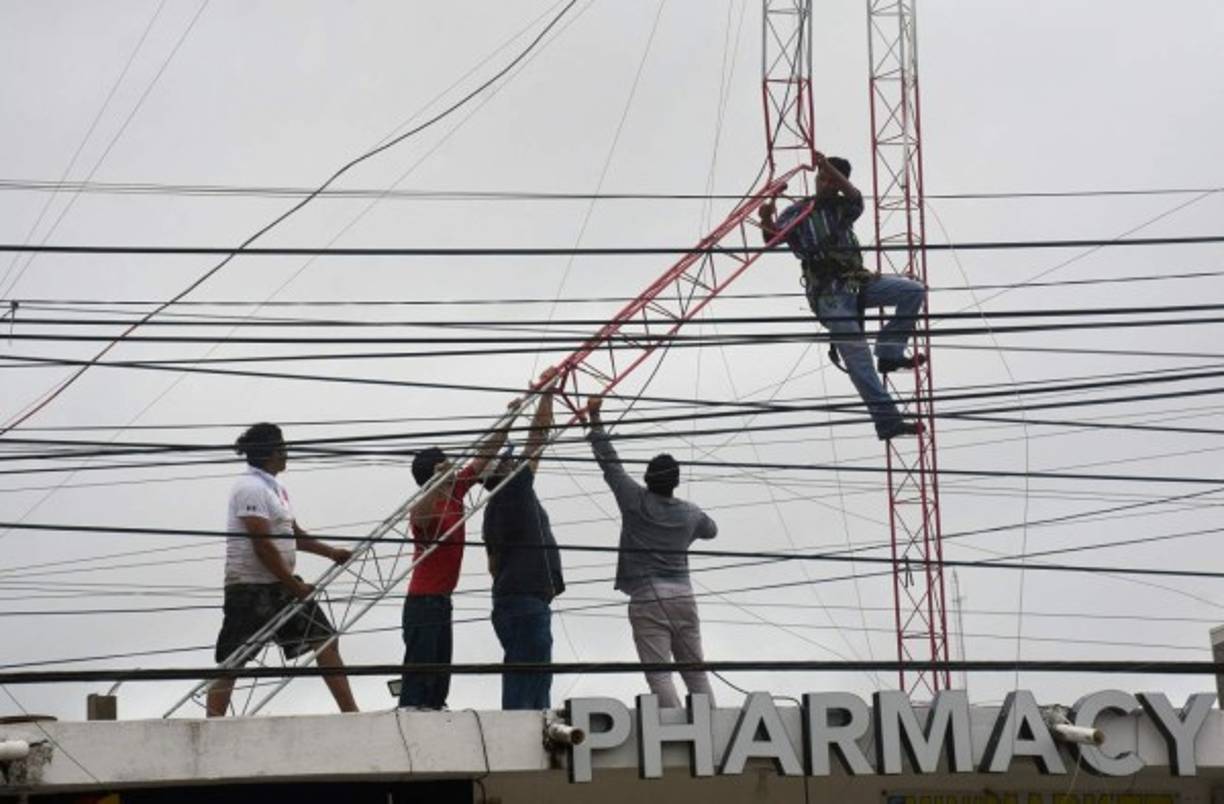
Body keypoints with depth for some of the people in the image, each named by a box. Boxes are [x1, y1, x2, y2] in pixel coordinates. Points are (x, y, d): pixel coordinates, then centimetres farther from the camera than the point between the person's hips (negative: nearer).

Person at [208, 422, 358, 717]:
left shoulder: (274, 487, 16)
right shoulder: (251, 488, -14)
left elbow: (293, 534, 25)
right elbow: (262, 545, -20)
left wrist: (332, 553, 14)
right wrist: (294, 586, -17)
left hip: (281, 585, 10)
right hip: (251, 587, -10)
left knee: (326, 640, 5)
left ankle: (350, 713, 9)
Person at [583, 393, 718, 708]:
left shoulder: (636, 501, -2)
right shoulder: (690, 513, 10)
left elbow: (609, 461, 3)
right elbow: (711, 529, 33)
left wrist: (594, 418, 11)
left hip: (648, 600, -4)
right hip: (683, 596, 4)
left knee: (659, 674, -9)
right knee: (695, 672, 9)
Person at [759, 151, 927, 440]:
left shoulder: (844, 208, 13)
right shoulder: (799, 212, 7)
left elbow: (854, 196, -11)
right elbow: (775, 236, -8)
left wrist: (829, 167, -28)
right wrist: (767, 220, -32)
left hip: (857, 282, 4)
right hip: (828, 292, -4)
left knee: (914, 291, -12)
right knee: (858, 359, -13)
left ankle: (889, 353, -8)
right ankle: (887, 422, -15)